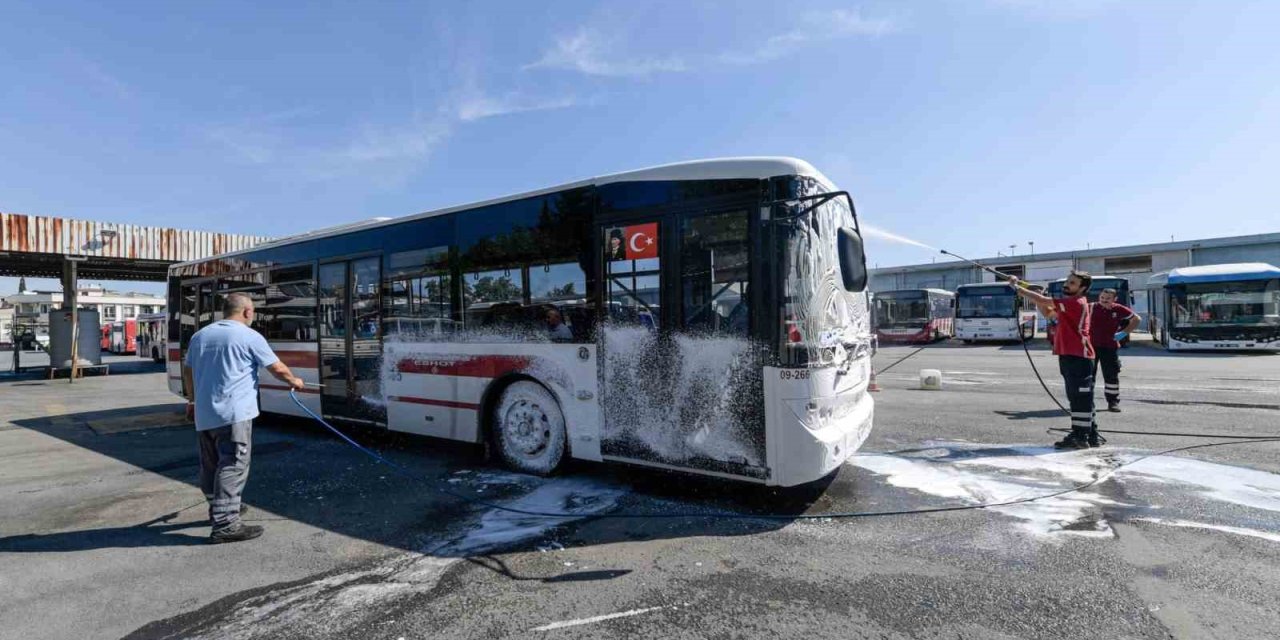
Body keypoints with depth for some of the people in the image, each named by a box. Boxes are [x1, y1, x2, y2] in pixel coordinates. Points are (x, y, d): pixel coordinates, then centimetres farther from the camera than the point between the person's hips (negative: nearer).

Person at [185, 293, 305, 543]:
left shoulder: (199, 336, 14)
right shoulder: (249, 336, -6)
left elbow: (190, 373, 24)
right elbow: (278, 369, -2)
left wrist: (194, 400, 37)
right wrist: (294, 381, 18)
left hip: (204, 415, 8)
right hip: (233, 413, -8)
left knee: (210, 466, 18)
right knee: (232, 467, -7)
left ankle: (218, 510, 34)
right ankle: (225, 524, -9)